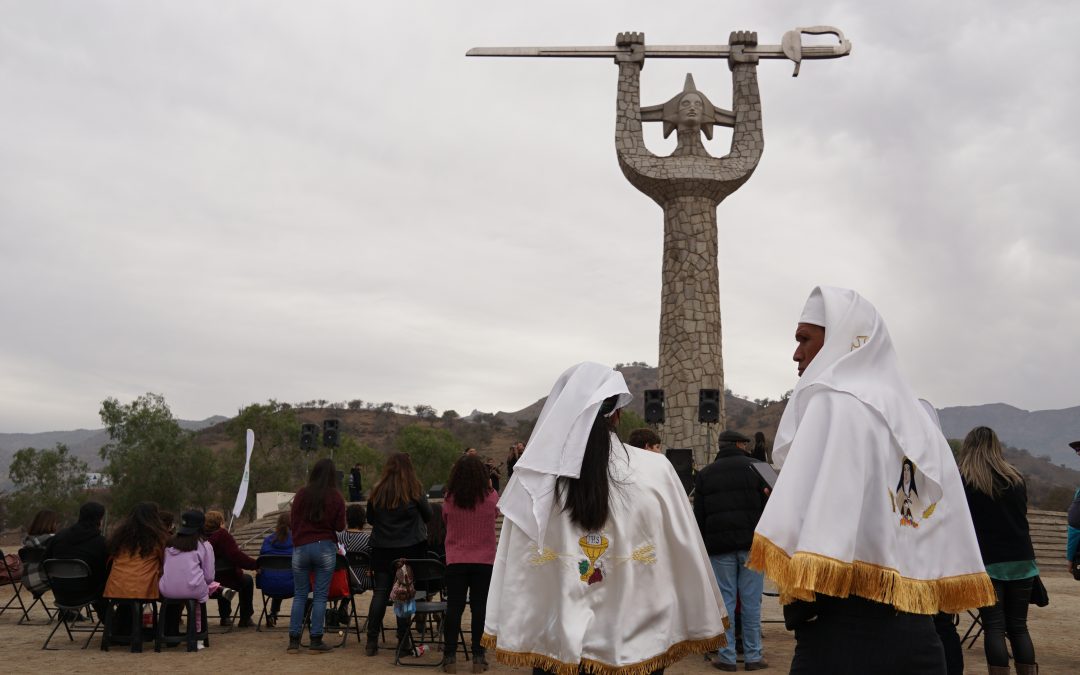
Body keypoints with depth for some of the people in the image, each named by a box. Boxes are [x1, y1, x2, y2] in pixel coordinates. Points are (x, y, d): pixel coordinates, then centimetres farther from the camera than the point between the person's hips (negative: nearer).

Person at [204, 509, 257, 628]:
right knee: (247, 580, 23)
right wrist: (256, 564, -17)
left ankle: (225, 617, 40)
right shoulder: (222, 535, -16)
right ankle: (245, 619, 25)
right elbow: (237, 556, -23)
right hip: (226, 581, -6)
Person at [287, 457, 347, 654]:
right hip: (325, 548, -2)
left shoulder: (301, 494, -1)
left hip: (301, 547, 2)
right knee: (320, 596, 3)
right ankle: (316, 641, 3)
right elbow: (340, 526, -2)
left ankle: (294, 640, 9)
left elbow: (292, 520, 5)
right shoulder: (336, 497, -4)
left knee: (299, 595, 10)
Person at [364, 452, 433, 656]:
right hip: (410, 548, -2)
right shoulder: (414, 491, -8)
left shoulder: (377, 491, 0)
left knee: (380, 592, 7)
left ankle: (372, 641, 8)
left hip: (382, 548, 2)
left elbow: (370, 519, 10)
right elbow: (428, 515, 3)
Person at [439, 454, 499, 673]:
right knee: (480, 608, 7)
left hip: (456, 560, 0)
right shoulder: (490, 497, -9)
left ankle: (450, 657, 10)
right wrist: (489, 485, 21)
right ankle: (478, 657, 10)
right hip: (484, 560, 0)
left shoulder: (450, 499, -9)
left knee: (454, 607, 8)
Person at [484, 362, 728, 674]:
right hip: (636, 644, 0)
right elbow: (686, 558, -3)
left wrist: (509, 636, 3)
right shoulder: (655, 471, -12)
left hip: (556, 645, 0)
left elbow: (514, 570, -6)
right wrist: (701, 626, 9)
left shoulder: (535, 474, -11)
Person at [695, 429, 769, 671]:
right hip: (752, 544, -1)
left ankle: (727, 656, 6)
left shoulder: (704, 474, 9)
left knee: (725, 600, 5)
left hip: (719, 545, 1)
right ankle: (753, 656, 9)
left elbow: (699, 517, 9)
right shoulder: (755, 467, 2)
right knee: (751, 601, 4)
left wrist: (702, 548, 13)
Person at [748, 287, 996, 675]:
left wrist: (797, 609, -10)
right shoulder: (918, 419, 16)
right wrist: (911, 606, 12)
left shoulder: (834, 401, -7)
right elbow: (944, 536, 12)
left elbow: (819, 518, -20)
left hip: (844, 628, -7)